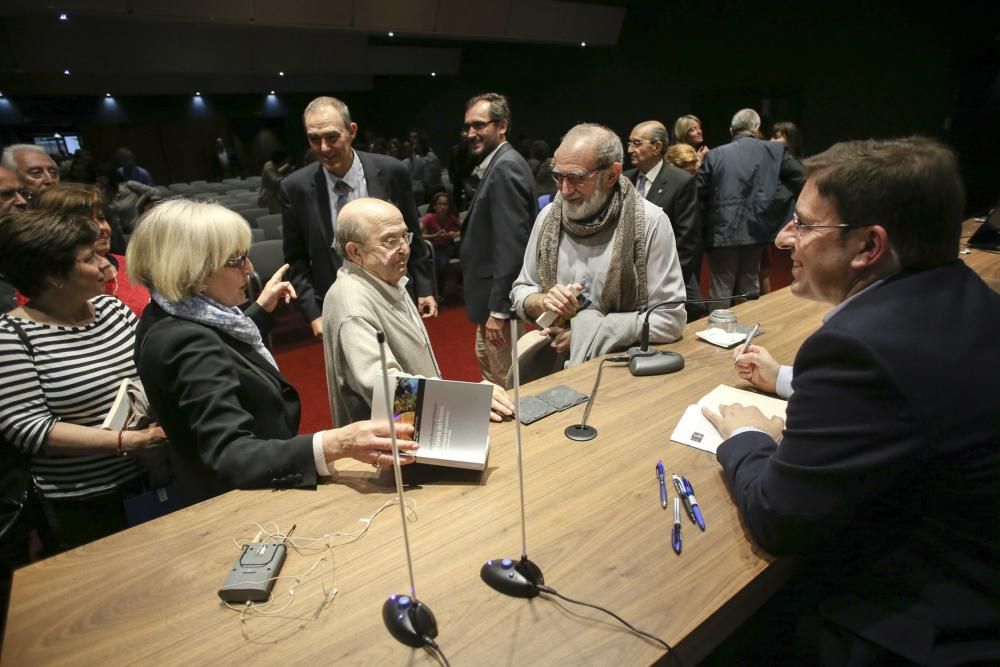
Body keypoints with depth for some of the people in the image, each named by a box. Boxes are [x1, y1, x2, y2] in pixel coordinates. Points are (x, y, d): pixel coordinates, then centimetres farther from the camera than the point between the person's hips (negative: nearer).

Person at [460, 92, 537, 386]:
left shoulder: (506, 167, -17)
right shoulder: (499, 164, 14)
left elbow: (511, 245, -24)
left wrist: (498, 310, -23)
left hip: (499, 299, -10)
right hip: (492, 296, 10)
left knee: (504, 385, 3)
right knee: (490, 372, 23)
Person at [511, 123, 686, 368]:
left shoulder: (650, 222, -9)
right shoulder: (549, 217, 3)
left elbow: (670, 318, -10)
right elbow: (520, 292, 9)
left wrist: (592, 331, -13)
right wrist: (544, 302, -12)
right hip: (555, 355, 3)